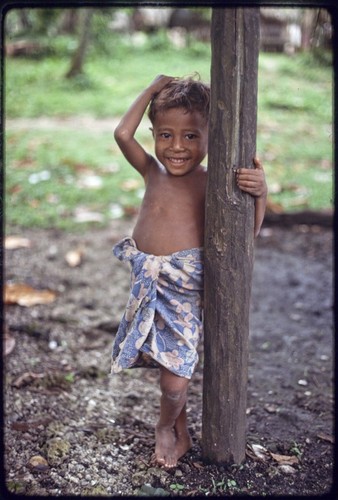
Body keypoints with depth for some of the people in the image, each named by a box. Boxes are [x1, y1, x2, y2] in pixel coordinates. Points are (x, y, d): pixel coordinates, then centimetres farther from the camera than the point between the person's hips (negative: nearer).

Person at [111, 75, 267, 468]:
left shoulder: (211, 184, -8)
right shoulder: (152, 172, 5)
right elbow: (123, 133, -6)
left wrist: (259, 193, -25)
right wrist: (152, 89, 1)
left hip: (184, 289, -4)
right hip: (147, 286, 5)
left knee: (175, 379, -2)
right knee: (168, 365, 16)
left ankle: (166, 428, 31)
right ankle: (181, 433, 40)